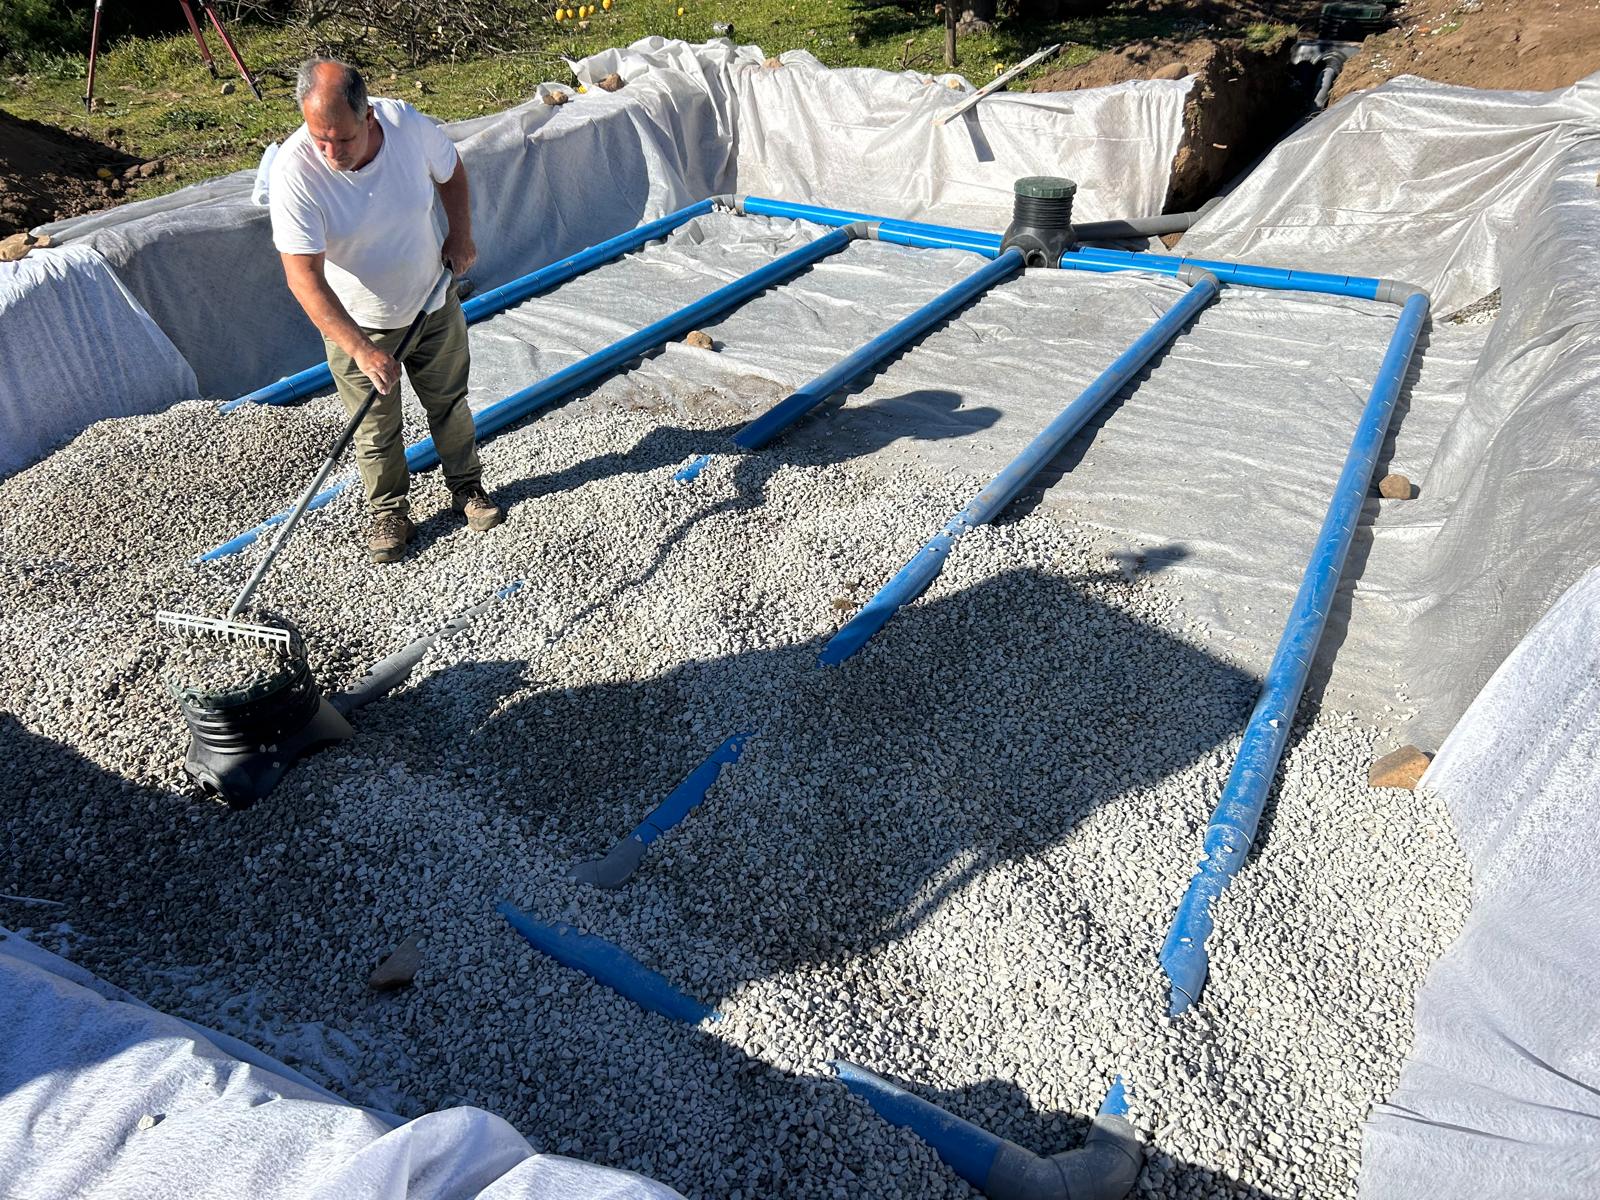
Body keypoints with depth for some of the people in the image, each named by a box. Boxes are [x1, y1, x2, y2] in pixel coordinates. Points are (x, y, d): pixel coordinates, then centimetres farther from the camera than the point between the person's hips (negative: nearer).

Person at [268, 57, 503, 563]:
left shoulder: (408, 124, -21)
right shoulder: (294, 172, -29)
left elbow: (450, 170, 4)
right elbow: (303, 278, -30)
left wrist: (460, 233, -4)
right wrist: (361, 349, -37)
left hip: (433, 301, 3)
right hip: (353, 322, -2)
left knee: (449, 402, 19)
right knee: (376, 430, 8)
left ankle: (467, 486, 41)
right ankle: (389, 515, 30)